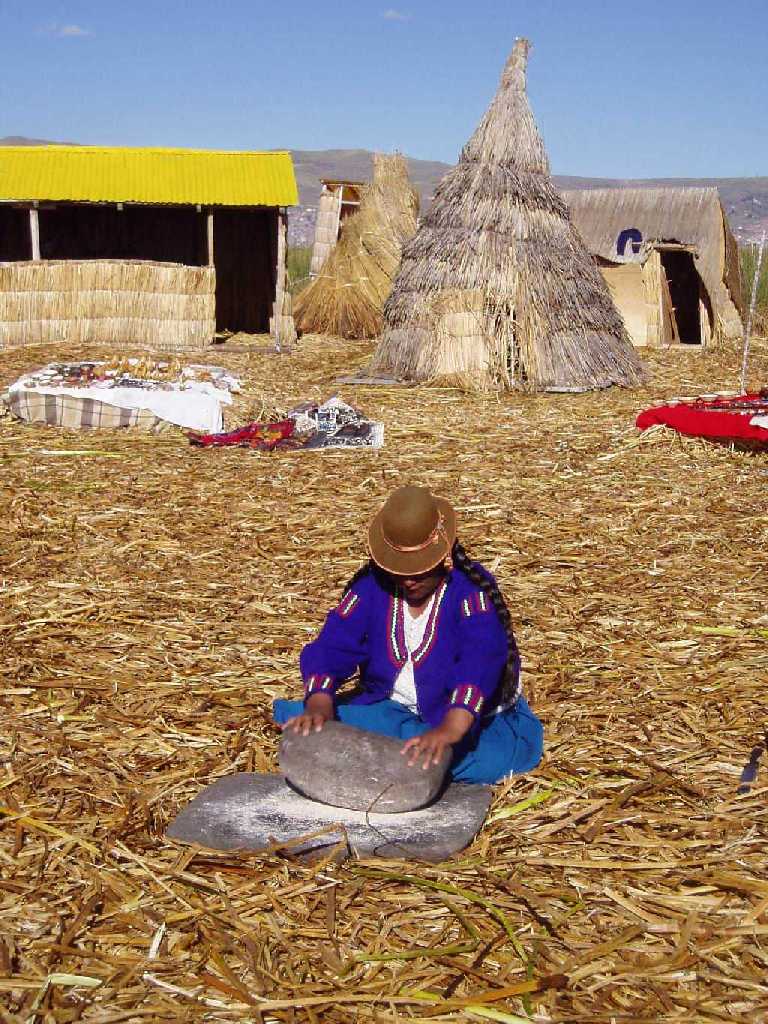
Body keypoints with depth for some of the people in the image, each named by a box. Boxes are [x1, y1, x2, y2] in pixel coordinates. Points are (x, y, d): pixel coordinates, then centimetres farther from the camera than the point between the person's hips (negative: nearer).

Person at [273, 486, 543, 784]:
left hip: (475, 719, -3)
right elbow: (332, 646, -16)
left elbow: (480, 663, -36)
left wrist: (450, 730, -53)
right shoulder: (371, 586, -7)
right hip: (393, 709, 3)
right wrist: (319, 705, -37)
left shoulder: (471, 590, -21)